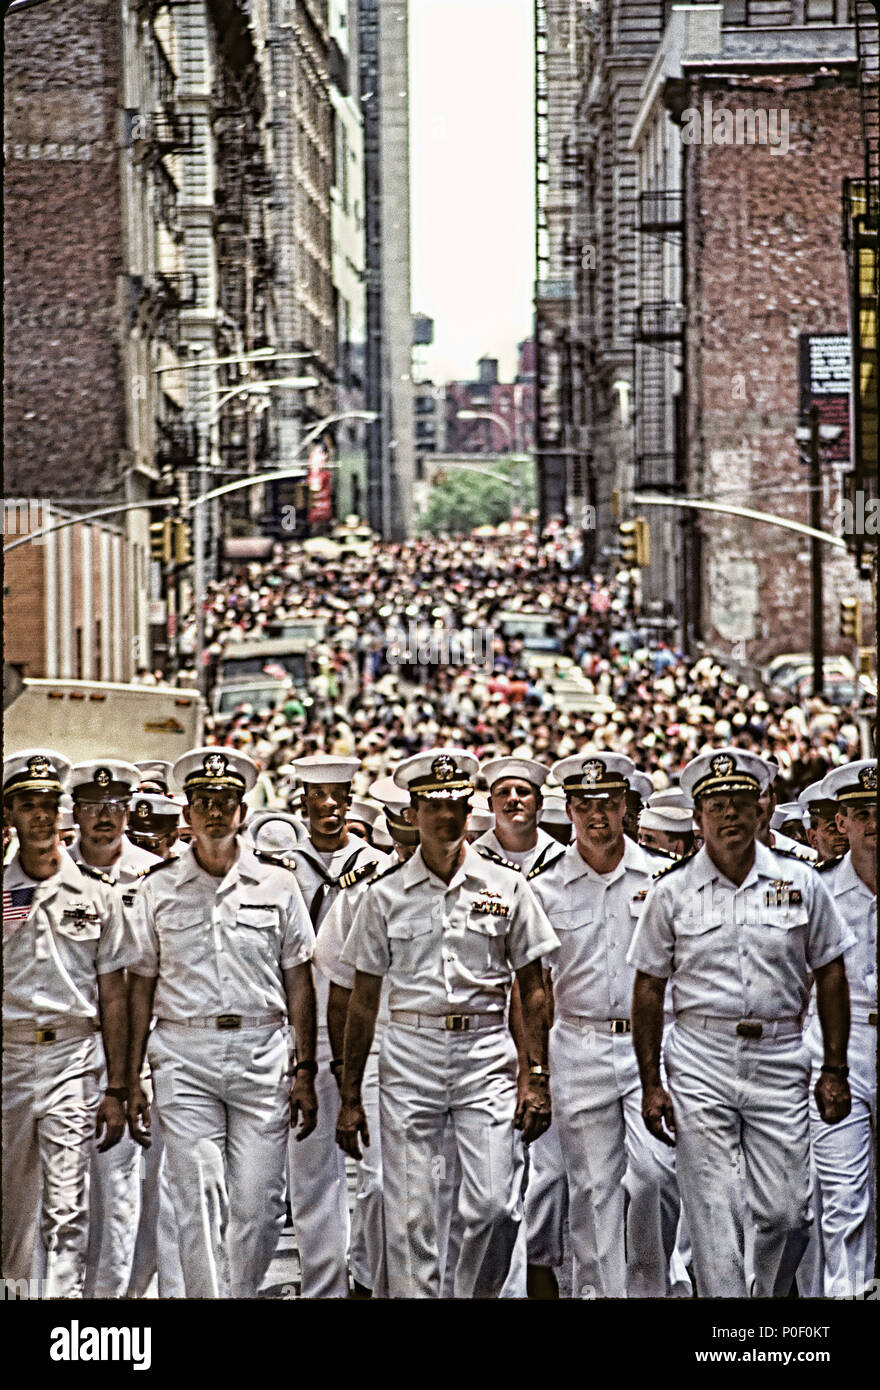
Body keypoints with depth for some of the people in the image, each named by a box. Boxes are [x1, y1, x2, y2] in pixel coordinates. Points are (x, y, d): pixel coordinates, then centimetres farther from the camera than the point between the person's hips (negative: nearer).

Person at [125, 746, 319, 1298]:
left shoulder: (277, 883, 6)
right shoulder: (159, 888, 6)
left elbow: (298, 982, 7)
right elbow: (141, 985, 9)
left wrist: (305, 1072, 3)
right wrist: (132, 1078, 5)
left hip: (261, 1053, 0)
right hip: (184, 1054, 0)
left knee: (258, 1203, -1)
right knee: (199, 1200, -7)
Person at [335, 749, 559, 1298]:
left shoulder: (507, 887, 5)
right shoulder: (385, 895, 6)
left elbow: (532, 990, 7)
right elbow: (364, 1000, 9)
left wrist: (537, 1077, -2)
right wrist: (350, 1097, 6)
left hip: (486, 1052, 0)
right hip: (410, 1052, 1)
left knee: (495, 1206, -9)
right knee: (410, 1216, 0)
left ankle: (477, 1294, 13)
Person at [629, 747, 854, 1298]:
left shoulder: (801, 882, 4)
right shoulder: (672, 891, 2)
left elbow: (830, 975, 9)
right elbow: (649, 988, 6)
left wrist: (835, 1070, 5)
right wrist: (651, 1083, 1)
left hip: (780, 1060, 1)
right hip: (701, 1062, -1)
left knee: (787, 1212, 0)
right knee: (716, 1216, -2)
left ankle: (768, 1295, 26)